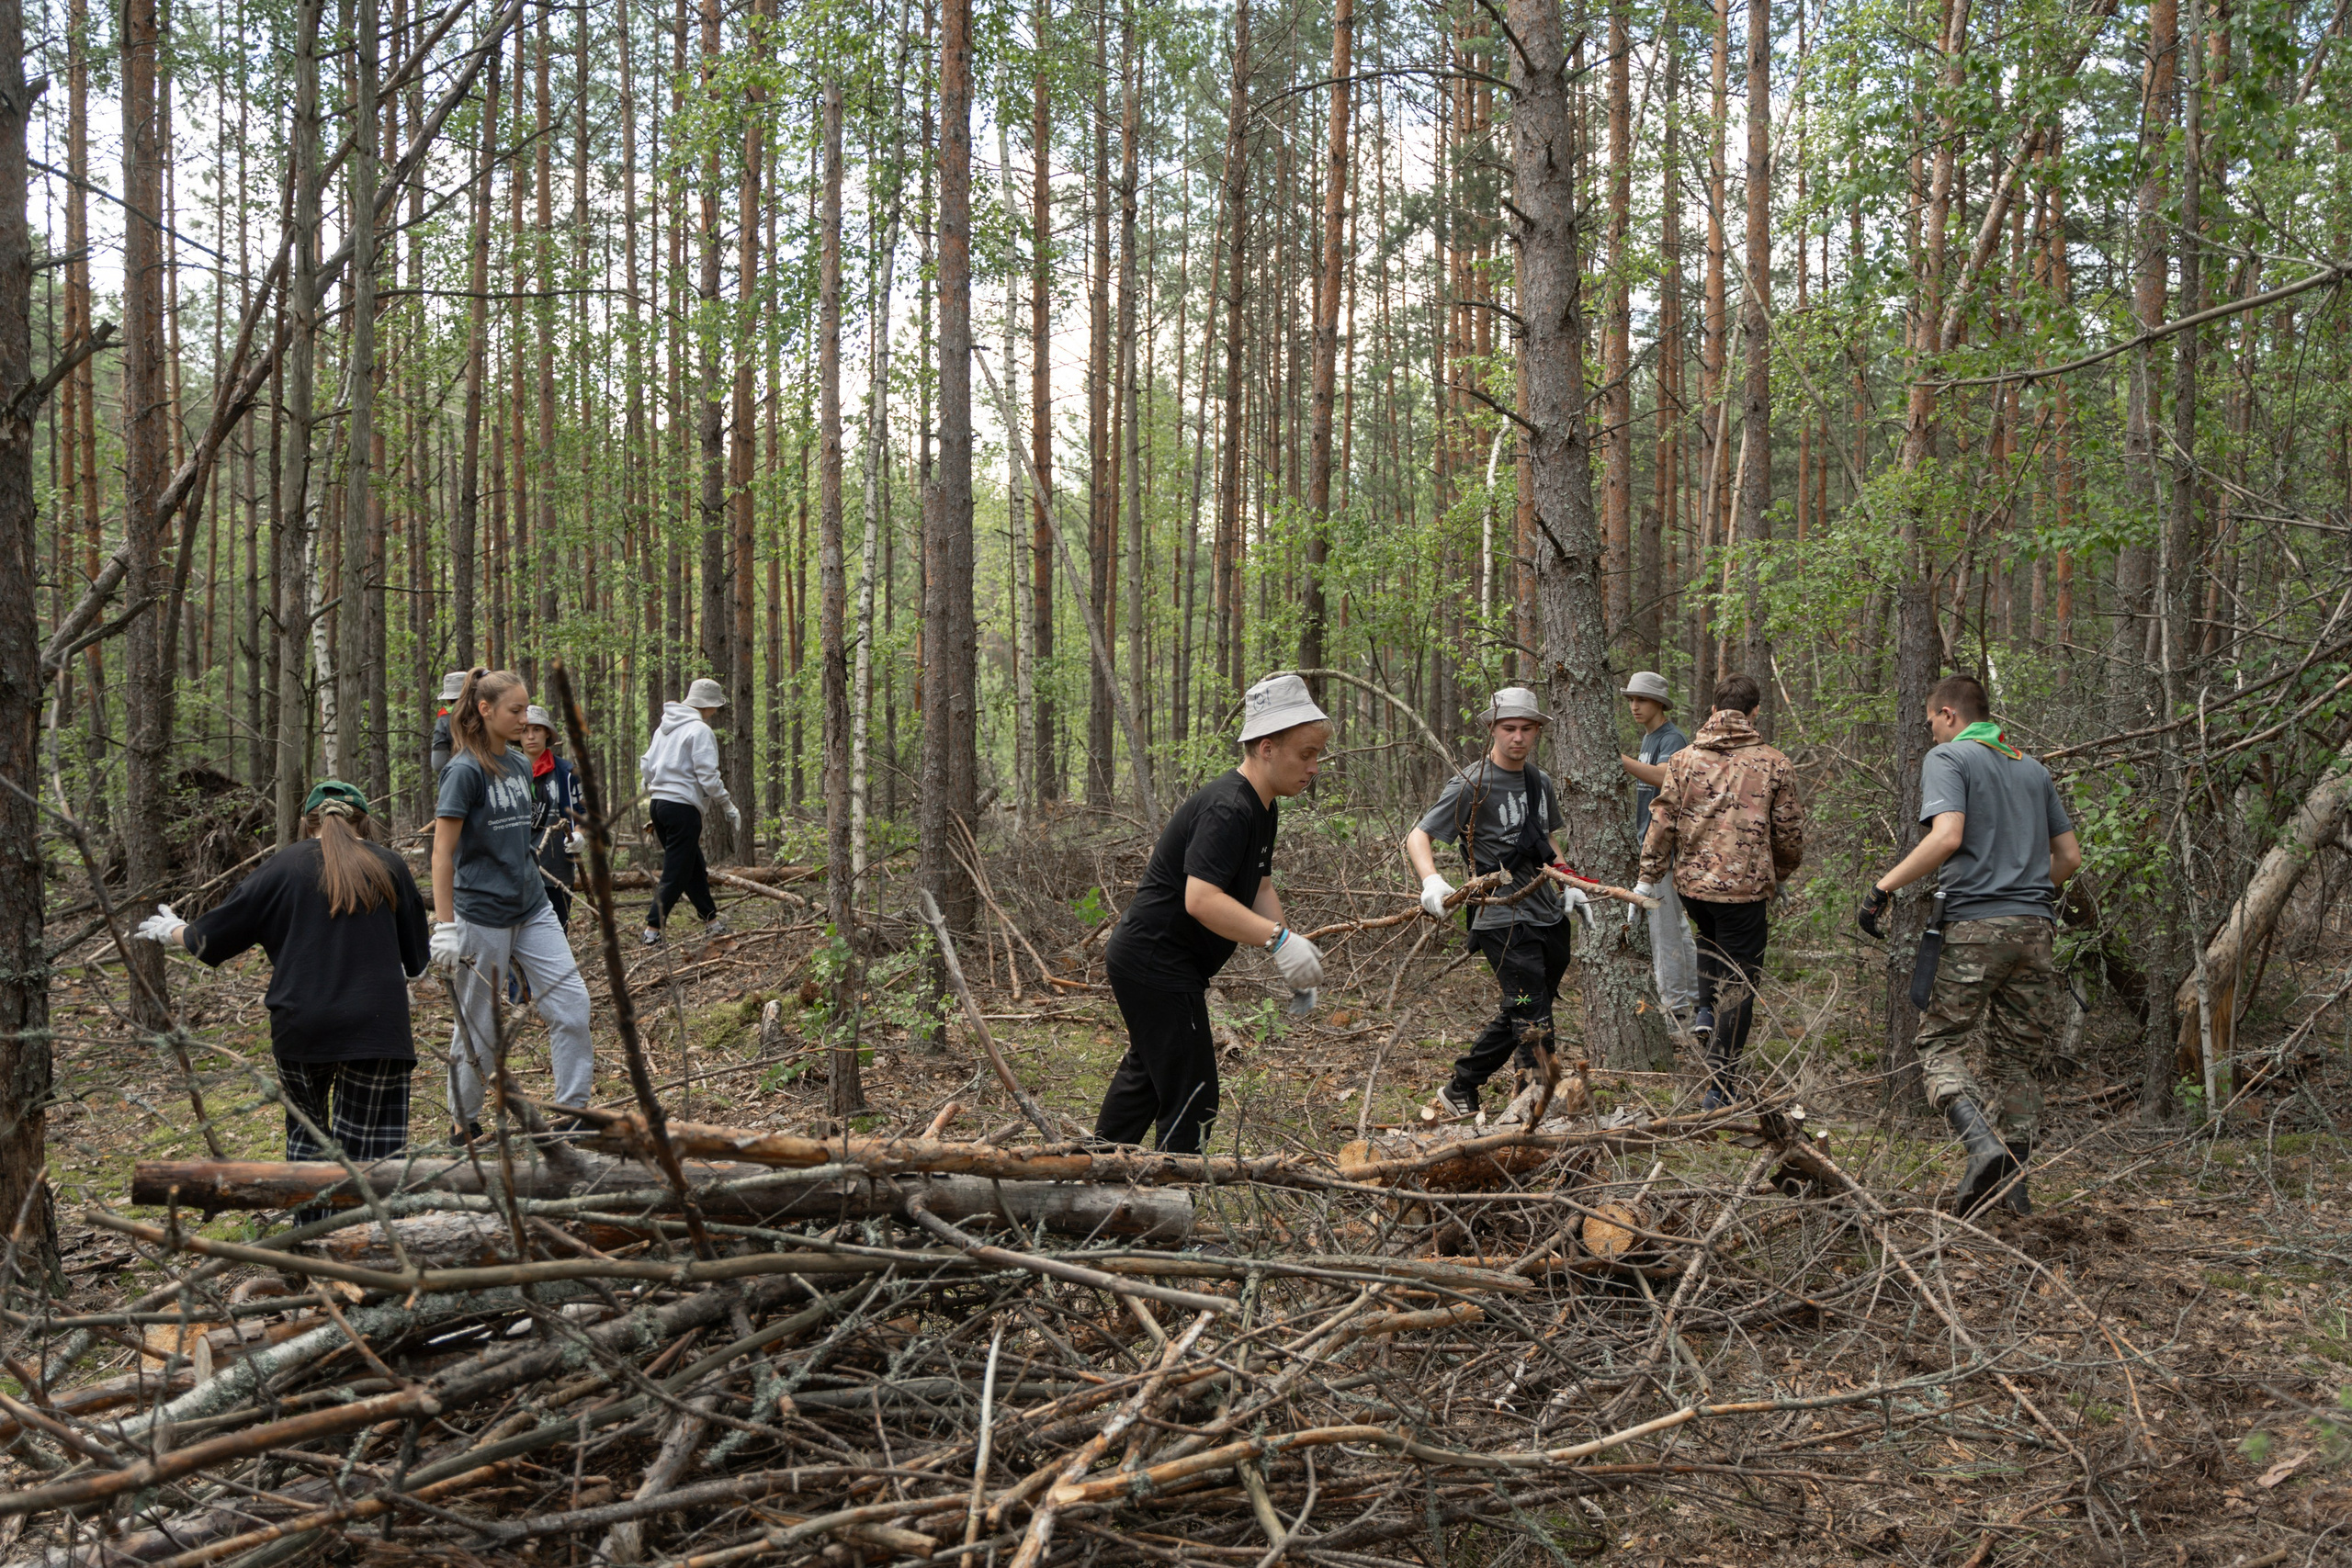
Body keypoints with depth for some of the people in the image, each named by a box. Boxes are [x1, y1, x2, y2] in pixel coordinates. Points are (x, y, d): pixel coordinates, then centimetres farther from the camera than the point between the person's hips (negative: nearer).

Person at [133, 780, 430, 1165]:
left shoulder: (284, 866, 4)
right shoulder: (389, 866, 6)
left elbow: (212, 935, 12)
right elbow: (416, 960, 16)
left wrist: (172, 931, 33)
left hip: (301, 1028, 1)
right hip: (375, 1028, -1)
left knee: (306, 1133, 22)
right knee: (372, 1154, 1)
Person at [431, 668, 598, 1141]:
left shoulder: (520, 764, 8)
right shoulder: (466, 770, -14)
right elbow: (442, 854, -14)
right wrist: (445, 928, -17)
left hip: (532, 908, 7)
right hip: (482, 916, -7)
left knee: (572, 1003, -1)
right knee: (479, 1028, 4)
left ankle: (573, 1111, 7)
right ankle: (464, 1128, 21)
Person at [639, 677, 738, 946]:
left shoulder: (664, 727, 14)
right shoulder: (700, 730, -11)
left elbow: (646, 766, 16)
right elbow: (708, 776, -15)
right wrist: (728, 807, -7)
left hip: (659, 802, 9)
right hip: (683, 806, -9)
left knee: (695, 867, 18)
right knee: (676, 873, -3)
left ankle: (711, 920, 25)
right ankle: (653, 929, -4)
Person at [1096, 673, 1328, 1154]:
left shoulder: (1262, 808, 9)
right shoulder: (1227, 810, -25)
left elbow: (1260, 887, 13)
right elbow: (1201, 899, -35)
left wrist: (1286, 944, -4)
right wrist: (1278, 939, -39)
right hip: (1155, 965, -11)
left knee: (1146, 1076, 24)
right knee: (1191, 1096, -8)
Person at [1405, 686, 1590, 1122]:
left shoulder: (1541, 782, 13)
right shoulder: (1472, 785, -9)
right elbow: (1418, 837, -12)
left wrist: (1569, 883, 14)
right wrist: (1432, 880, -30)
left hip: (1550, 918, 7)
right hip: (1503, 920, -7)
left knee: (1517, 1015, 13)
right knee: (1534, 1021, -10)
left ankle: (1458, 1095, 26)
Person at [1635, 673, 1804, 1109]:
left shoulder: (1683, 759, 1)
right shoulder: (1775, 765, -3)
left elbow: (1663, 823, -1)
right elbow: (1789, 835, 2)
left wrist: (1649, 878, 6)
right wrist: (1780, 876, 19)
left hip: (1691, 881, 3)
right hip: (1745, 886, -3)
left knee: (1712, 938, 37)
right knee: (1738, 985, 5)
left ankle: (1705, 1010, 23)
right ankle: (1720, 1087, 5)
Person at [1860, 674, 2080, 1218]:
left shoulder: (1947, 758, -1)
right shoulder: (2033, 768, 20)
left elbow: (1948, 835, -17)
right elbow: (2070, 856, 19)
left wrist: (1883, 888, -13)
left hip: (1975, 926, -6)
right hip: (2035, 927, 6)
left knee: (1938, 1042, 0)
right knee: (2014, 1056, 11)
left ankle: (1984, 1144, -22)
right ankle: (2013, 1181, 7)